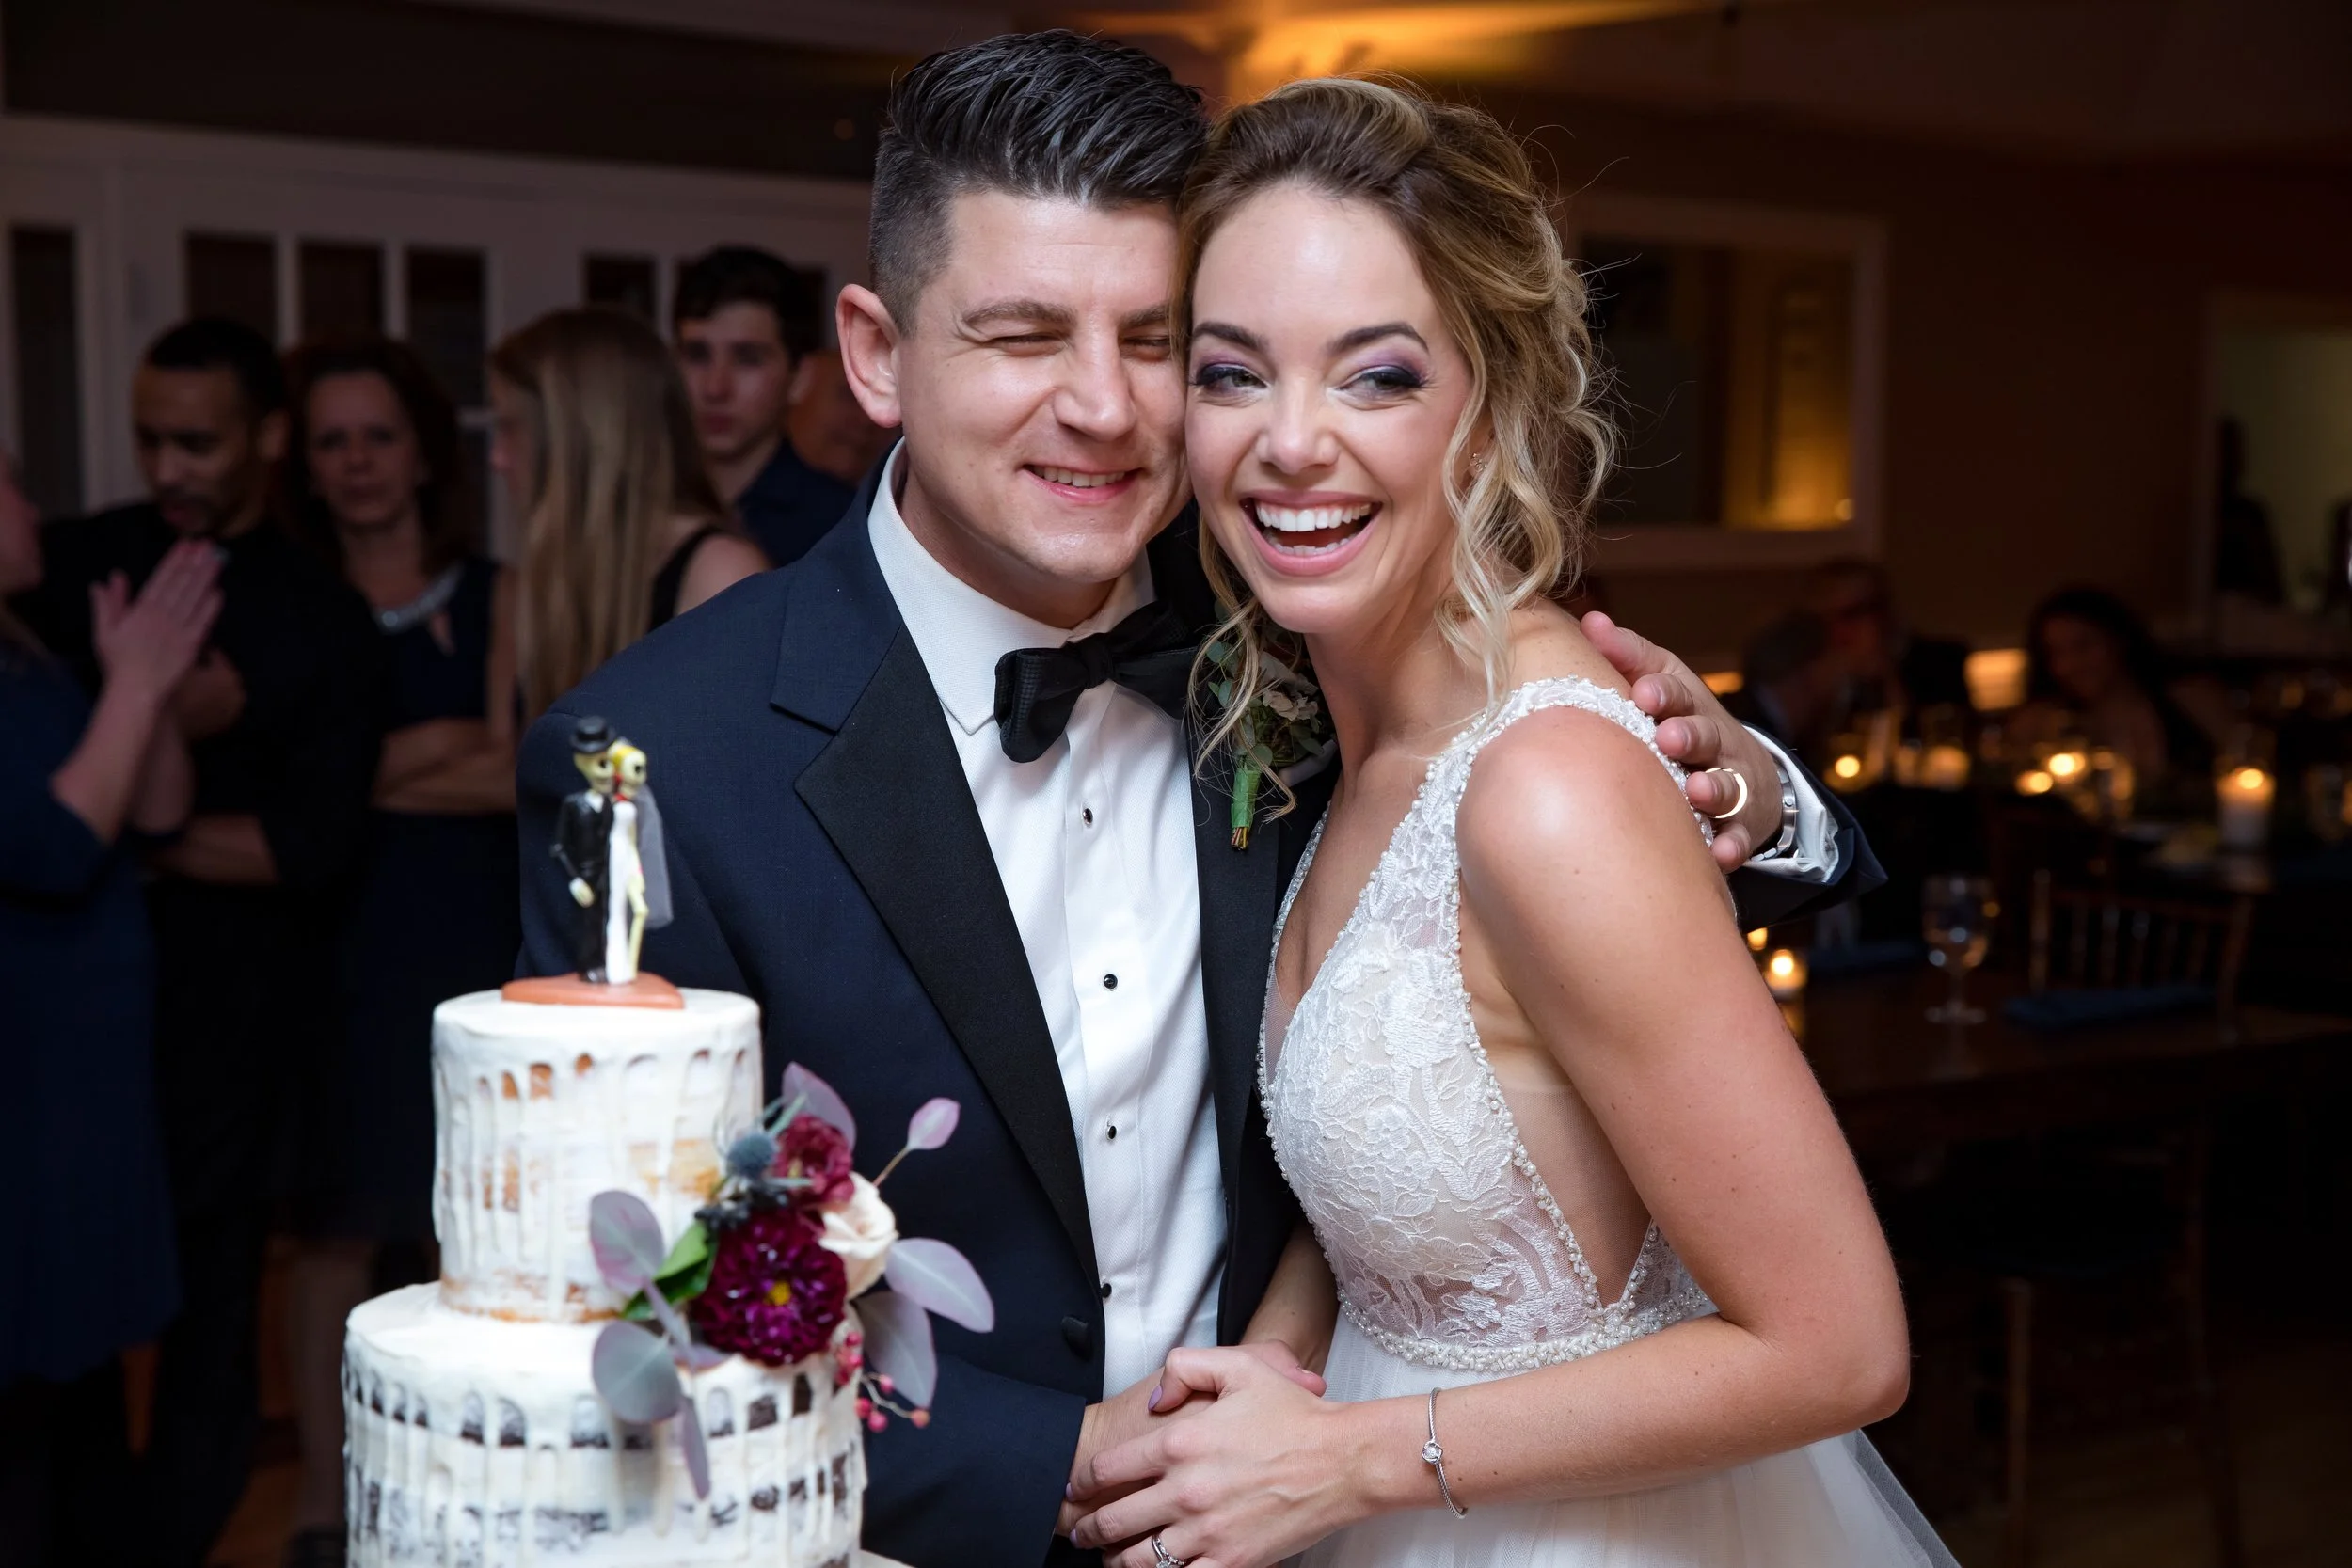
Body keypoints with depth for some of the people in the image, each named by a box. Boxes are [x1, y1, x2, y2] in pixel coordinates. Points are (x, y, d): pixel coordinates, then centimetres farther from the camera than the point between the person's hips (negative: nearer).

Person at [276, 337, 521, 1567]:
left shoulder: (496, 598, 2)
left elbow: (515, 774, -7)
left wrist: (362, 775, -6)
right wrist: (430, 750, -11)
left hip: (479, 940, 1)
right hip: (344, 941, 0)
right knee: (343, 1223, 2)